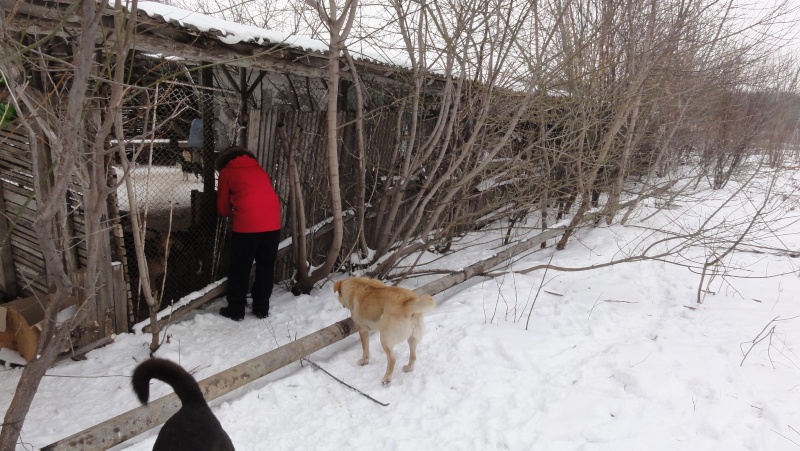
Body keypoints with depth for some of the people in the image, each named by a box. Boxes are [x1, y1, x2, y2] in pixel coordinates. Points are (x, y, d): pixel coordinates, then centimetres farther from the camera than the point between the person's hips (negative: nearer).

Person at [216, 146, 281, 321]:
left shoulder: (226, 172, 14)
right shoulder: (258, 168, 25)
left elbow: (222, 209, 17)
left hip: (247, 225, -4)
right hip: (272, 223, 4)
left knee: (240, 269, 11)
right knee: (266, 267, 16)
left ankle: (236, 310, 20)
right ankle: (262, 308, 25)